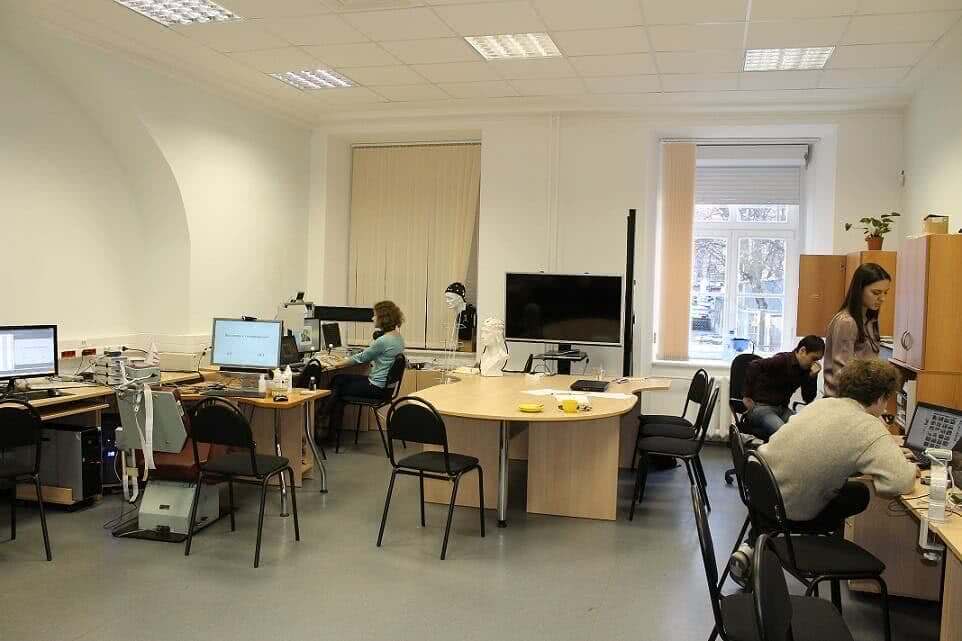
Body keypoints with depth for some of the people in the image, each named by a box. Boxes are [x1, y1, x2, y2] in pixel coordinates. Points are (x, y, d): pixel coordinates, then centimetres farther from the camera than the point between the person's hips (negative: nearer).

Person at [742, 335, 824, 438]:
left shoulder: (806, 370, 7)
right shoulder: (783, 360, -16)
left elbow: (808, 399, 6)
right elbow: (754, 365, -29)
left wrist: (813, 376, -9)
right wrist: (748, 396, -22)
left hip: (782, 409, 8)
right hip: (760, 406, -8)